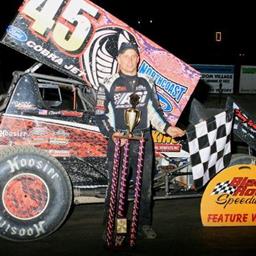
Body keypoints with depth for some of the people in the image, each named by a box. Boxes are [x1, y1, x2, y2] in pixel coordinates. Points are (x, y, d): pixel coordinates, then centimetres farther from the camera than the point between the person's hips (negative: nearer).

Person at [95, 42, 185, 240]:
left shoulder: (146, 83, 11)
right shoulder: (109, 85, 0)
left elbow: (154, 111, 18)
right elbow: (100, 115, -2)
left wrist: (167, 128, 3)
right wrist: (112, 133, -17)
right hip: (118, 142, -3)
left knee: (145, 186, 11)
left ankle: (145, 225, 25)